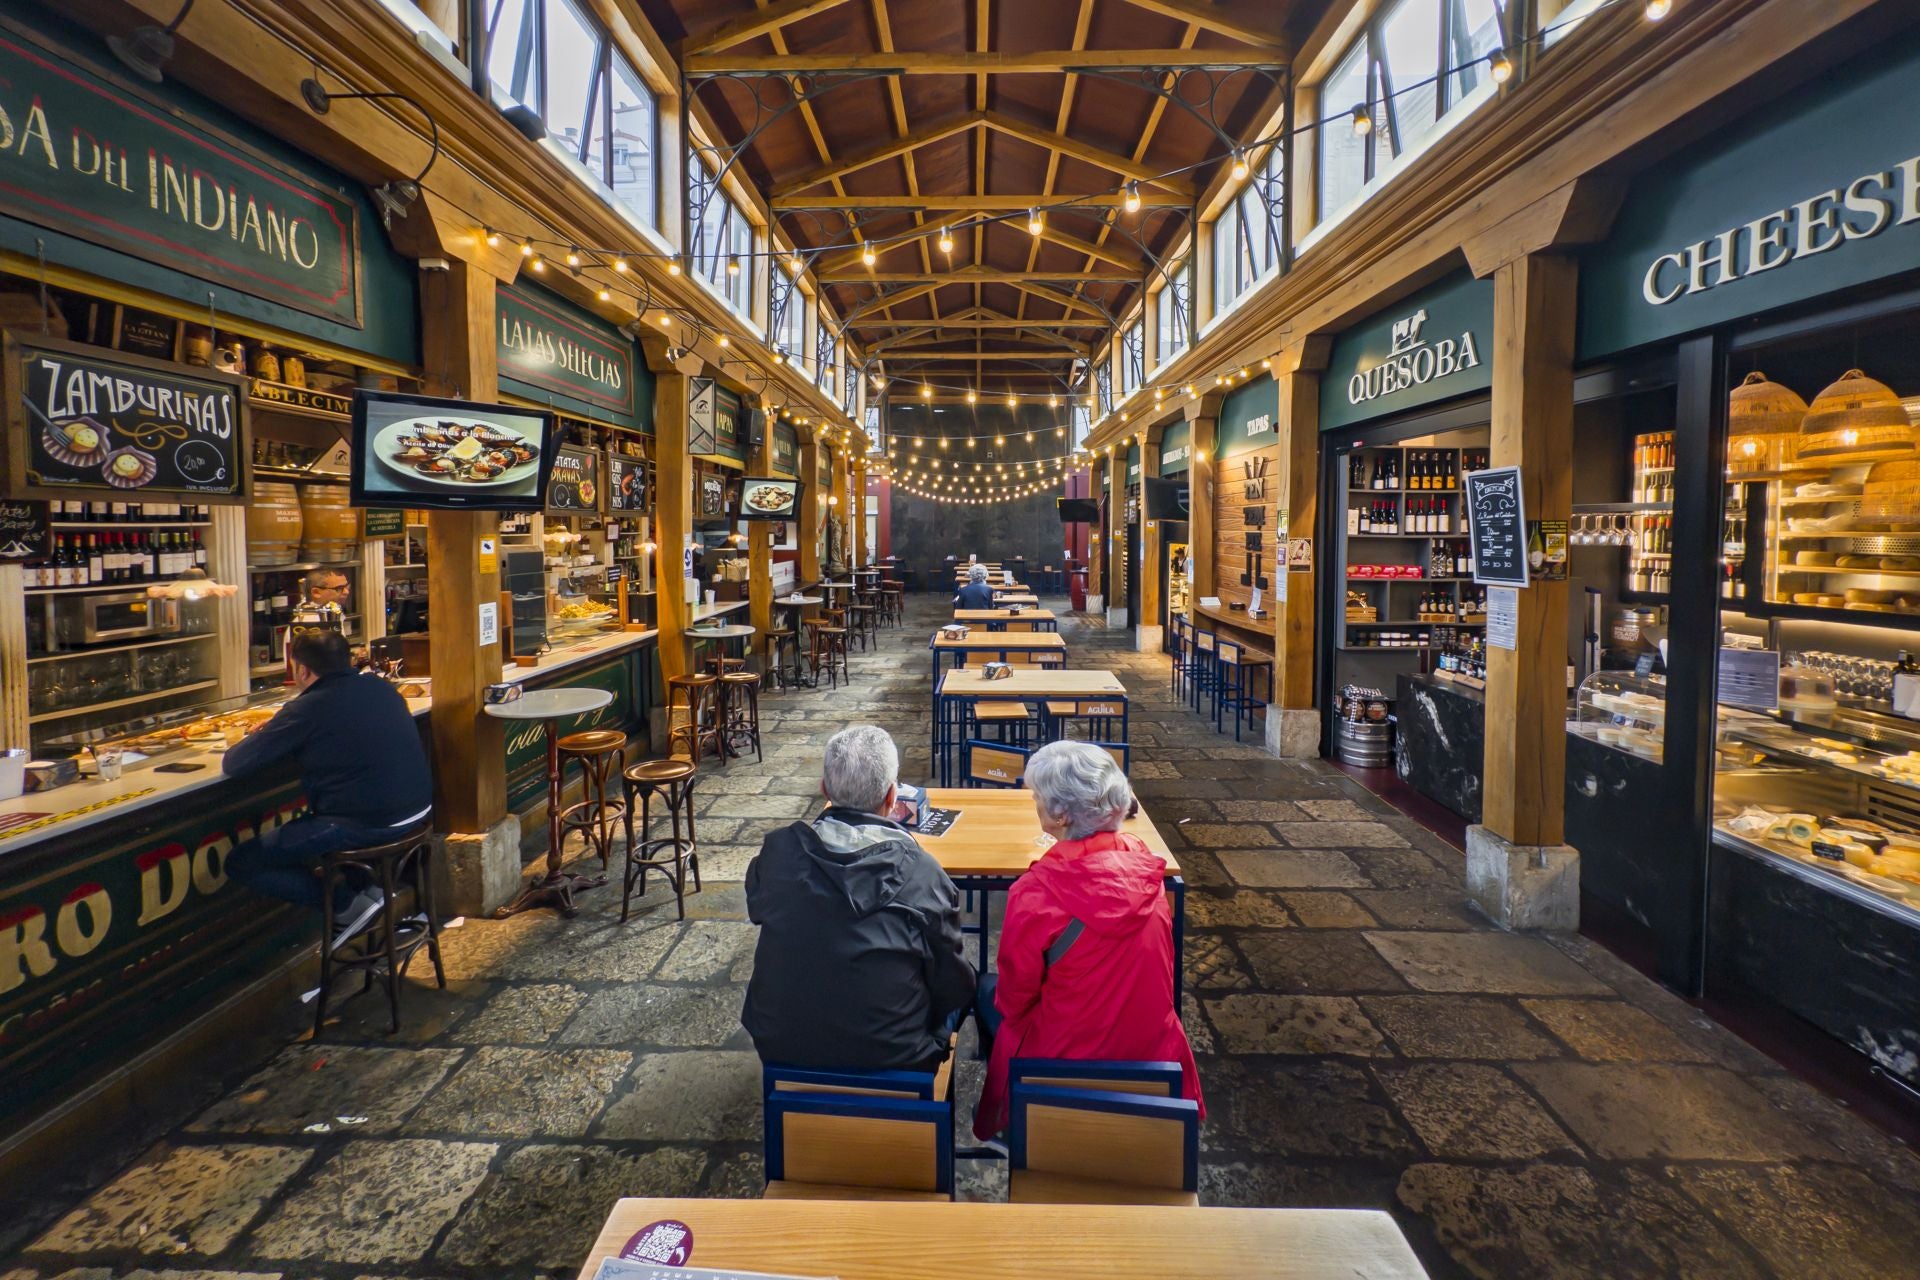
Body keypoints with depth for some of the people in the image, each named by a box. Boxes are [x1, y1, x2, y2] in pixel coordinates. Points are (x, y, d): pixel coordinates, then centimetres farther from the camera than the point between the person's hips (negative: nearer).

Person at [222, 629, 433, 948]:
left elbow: (232, 766, -7)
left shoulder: (307, 710, -14)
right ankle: (364, 885, 17)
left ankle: (348, 905, 0)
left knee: (240, 863, 7)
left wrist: (255, 739, 14)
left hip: (365, 826, -8)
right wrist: (277, 730, 25)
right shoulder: (380, 687, 8)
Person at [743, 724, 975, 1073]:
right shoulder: (922, 874, -21)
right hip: (892, 1063, -3)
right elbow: (954, 989, -10)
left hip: (780, 1051, 3)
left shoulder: (778, 849, -14)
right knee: (963, 987, 22)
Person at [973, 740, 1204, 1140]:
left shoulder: (1036, 893, -28)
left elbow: (1015, 998, -13)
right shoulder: (1146, 866, -12)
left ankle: (1006, 1114, 39)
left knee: (988, 989, 22)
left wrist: (1000, 995, 8)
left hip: (1065, 1062, -4)